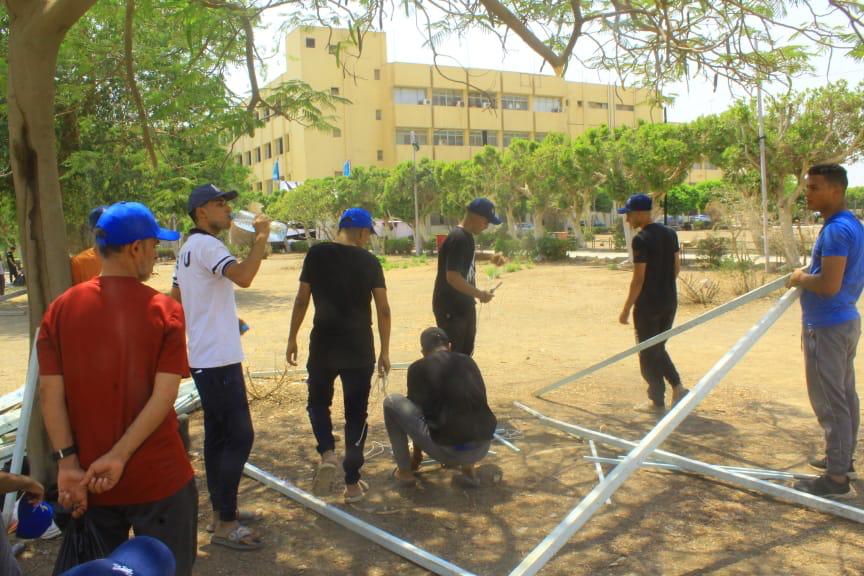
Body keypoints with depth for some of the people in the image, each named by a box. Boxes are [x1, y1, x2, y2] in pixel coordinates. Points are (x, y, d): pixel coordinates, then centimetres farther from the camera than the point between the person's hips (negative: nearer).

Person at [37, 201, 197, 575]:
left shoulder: (60, 310, -3)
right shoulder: (164, 310, -11)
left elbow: (50, 393, -8)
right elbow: (164, 396, -19)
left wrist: (68, 463, -8)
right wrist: (118, 456, -17)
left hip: (88, 481, 4)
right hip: (158, 478, -3)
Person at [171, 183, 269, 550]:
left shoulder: (189, 247, 16)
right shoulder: (206, 245, -16)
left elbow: (175, 300, 21)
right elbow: (243, 276, -34)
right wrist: (261, 236, -23)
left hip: (206, 358, 11)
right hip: (218, 359, -11)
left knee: (218, 434, 16)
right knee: (239, 436, -7)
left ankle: (221, 510, 27)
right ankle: (225, 524, 0)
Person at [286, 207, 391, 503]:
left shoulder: (317, 254, -1)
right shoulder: (370, 261, -1)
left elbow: (302, 300, -1)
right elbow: (383, 310, -3)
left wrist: (292, 338, 9)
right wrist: (385, 351, 6)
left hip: (323, 345, 0)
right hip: (359, 349, 0)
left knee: (318, 402, 22)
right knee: (356, 413, 11)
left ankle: (327, 452, -3)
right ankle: (352, 484, 16)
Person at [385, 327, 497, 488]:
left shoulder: (418, 368, 5)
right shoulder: (468, 362, 18)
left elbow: (417, 408, 15)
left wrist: (417, 456, 33)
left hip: (449, 451, -4)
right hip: (482, 449, 5)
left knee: (391, 402, 11)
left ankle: (404, 471, 17)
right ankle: (468, 468, 22)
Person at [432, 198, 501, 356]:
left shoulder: (467, 237, 8)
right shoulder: (458, 239, -22)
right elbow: (452, 277, -28)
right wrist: (479, 294, -22)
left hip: (464, 305, 10)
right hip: (450, 309, -10)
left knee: (466, 352, 19)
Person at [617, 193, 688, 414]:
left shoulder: (641, 240, -17)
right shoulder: (670, 233, 6)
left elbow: (638, 278, -19)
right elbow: (677, 267, 13)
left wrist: (626, 309, -13)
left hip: (648, 304, -8)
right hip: (670, 301, 8)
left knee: (648, 354, 5)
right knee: (659, 348, 22)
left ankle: (657, 402, 12)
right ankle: (678, 386, 11)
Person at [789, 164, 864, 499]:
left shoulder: (836, 230, -22)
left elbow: (828, 285, -28)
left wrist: (800, 278, -11)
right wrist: (809, 272, 14)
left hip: (826, 327, -11)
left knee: (829, 402, -5)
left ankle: (836, 478, 2)